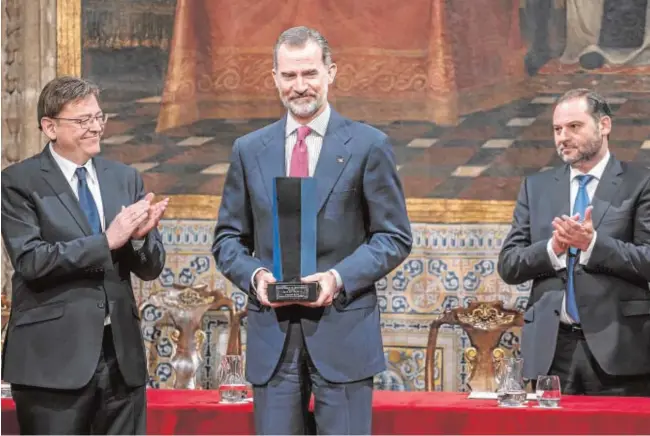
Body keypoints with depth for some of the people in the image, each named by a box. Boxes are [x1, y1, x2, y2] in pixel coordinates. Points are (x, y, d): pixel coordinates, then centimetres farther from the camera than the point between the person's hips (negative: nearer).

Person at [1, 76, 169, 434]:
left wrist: (139, 236, -11)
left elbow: (151, 268, 12)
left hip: (121, 353, 5)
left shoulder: (125, 179, 13)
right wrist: (106, 240, -18)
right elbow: (30, 260, -15)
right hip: (53, 357, -5)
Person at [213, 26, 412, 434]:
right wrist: (253, 275, -8)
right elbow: (229, 237, 14)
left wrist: (340, 277, -14)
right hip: (272, 334, 3)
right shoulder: (250, 150, 11)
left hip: (343, 329, -3)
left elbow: (394, 236, 1)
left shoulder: (368, 146, 1)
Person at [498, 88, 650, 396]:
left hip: (617, 348, -3)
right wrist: (552, 248, -9)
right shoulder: (536, 187, 14)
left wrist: (593, 243, -18)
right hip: (551, 349, 3)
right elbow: (508, 266, 9)